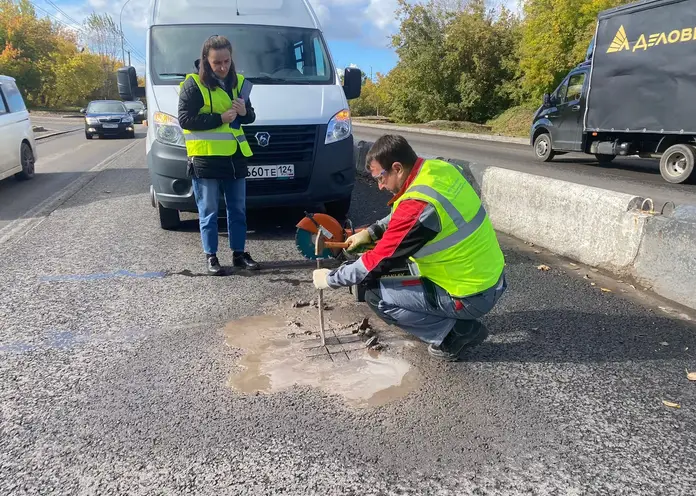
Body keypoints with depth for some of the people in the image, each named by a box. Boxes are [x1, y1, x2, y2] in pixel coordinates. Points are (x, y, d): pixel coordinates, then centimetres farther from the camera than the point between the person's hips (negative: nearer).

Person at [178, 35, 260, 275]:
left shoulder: (238, 81, 10)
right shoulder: (194, 84, -7)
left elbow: (250, 116, 16)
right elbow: (185, 119, -12)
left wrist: (244, 112, -8)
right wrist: (220, 118, -17)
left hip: (235, 156, 5)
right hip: (205, 159, -5)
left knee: (238, 209, 11)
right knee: (208, 212, 3)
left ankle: (239, 253, 22)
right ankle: (211, 257, 14)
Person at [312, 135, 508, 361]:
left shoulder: (418, 204, -28)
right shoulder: (439, 168, -3)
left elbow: (378, 261, -20)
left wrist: (330, 278, -6)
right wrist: (371, 232, 9)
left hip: (473, 296, -9)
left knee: (377, 295, -9)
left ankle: (455, 333, 0)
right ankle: (456, 321, 17)